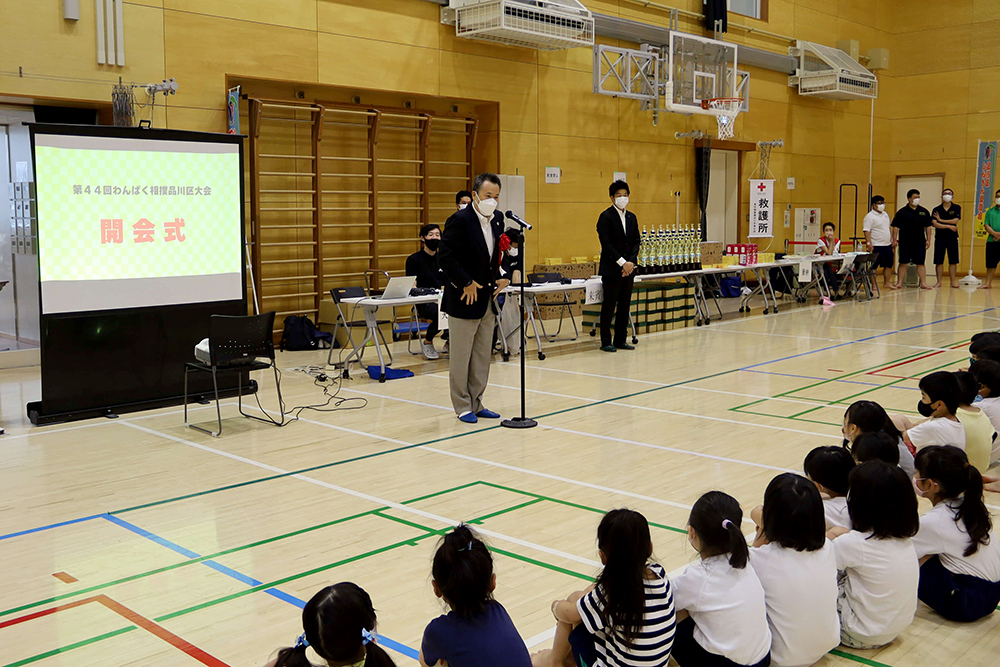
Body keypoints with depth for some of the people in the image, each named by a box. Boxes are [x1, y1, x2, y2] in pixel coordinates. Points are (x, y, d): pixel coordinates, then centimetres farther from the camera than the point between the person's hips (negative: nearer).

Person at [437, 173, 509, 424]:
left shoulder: (497, 219, 7)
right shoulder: (460, 220, -15)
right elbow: (445, 257, -19)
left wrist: (500, 278, 5)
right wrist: (466, 283, -17)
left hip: (488, 299, 8)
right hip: (465, 299, -7)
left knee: (483, 356, 13)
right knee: (461, 357, 3)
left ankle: (476, 403, 24)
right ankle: (463, 406, 13)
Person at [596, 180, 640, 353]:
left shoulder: (631, 217, 14)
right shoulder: (606, 217, -7)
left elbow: (636, 241, 11)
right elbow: (606, 244, -14)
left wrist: (631, 262, -5)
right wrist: (622, 262, -17)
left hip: (629, 268, 7)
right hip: (612, 269, -6)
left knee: (625, 306, 9)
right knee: (609, 306, -3)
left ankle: (620, 340, 16)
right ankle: (606, 342, 3)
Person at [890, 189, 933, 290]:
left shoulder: (924, 212, 9)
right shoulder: (902, 212, 0)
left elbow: (928, 227, 12)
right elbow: (895, 227, 0)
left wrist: (928, 240, 7)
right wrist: (894, 239, -7)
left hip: (920, 242, 2)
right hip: (905, 243, -2)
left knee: (920, 263, 3)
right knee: (903, 263, 2)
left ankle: (923, 283, 7)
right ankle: (899, 282, 9)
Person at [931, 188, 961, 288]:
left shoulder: (957, 208, 3)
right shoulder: (936, 209, 2)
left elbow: (955, 221, -10)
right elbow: (935, 224, -10)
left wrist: (940, 220, -9)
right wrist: (949, 226, -15)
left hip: (952, 238, 0)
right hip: (940, 238, 0)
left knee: (953, 261, 2)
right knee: (939, 261, 1)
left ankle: (953, 282, 8)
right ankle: (939, 282, 8)